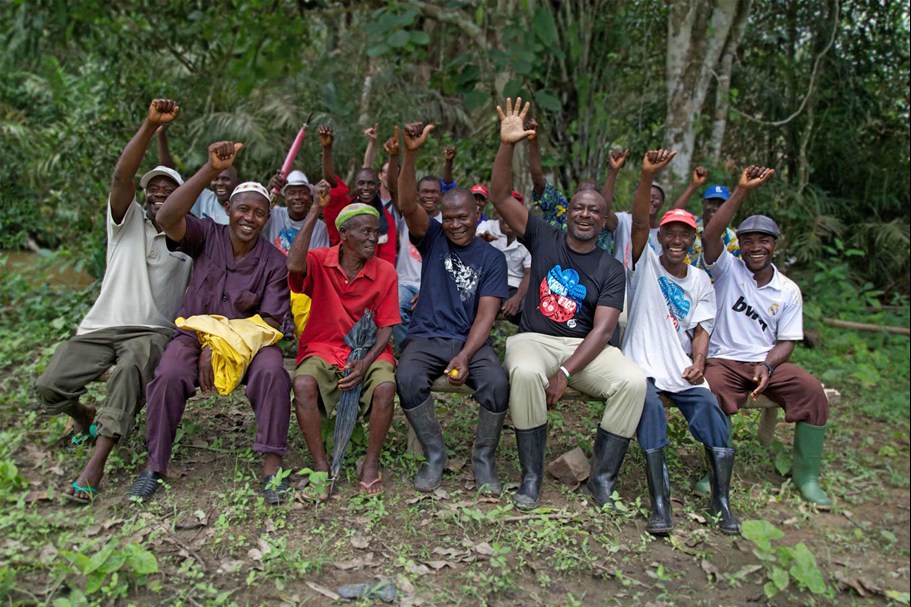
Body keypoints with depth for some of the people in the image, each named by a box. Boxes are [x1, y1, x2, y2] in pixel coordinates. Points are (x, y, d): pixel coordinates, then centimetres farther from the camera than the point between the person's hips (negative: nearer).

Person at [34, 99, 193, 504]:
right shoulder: (128, 221, 11)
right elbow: (121, 176, -6)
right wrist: (150, 125, -16)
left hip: (153, 331, -1)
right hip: (101, 327, 2)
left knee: (130, 370, -36)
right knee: (49, 387, -17)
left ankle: (95, 464, -35)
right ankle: (86, 419, 20)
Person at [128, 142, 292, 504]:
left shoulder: (273, 262, -3)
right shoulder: (208, 236, -1)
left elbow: (270, 321, -8)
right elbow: (167, 218, -21)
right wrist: (212, 170, -29)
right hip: (196, 333, 1)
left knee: (272, 373, -32)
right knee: (170, 376, -29)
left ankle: (271, 468, -22)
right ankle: (155, 466, -9)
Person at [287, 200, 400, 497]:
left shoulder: (385, 272, -1)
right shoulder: (320, 261, -3)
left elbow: (386, 327, -1)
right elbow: (294, 265, -28)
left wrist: (366, 362, -17)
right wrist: (314, 213, -24)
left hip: (369, 350, 1)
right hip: (323, 348, 0)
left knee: (386, 386, -31)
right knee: (303, 384, -31)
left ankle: (371, 463, -8)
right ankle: (321, 466, -13)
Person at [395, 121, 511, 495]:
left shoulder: (491, 258, 5)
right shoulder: (433, 239, 7)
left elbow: (486, 314, -5)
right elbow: (407, 205, -13)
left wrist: (464, 356, -21)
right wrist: (410, 154, -28)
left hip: (471, 340, 0)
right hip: (426, 336, 1)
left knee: (497, 383, -30)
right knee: (408, 378, -31)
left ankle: (484, 460, -5)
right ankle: (434, 456, -8)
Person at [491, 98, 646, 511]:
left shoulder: (610, 269, 5)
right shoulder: (544, 240, 8)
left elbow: (603, 328, -6)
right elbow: (500, 197, -2)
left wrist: (566, 372, -21)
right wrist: (507, 146, -16)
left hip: (585, 348, 1)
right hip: (534, 340, -1)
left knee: (633, 381, -27)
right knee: (525, 373, -36)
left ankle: (603, 478, -9)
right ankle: (531, 476, -17)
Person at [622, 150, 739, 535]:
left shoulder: (701, 281, 15)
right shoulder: (645, 263, 5)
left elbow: (701, 328, 7)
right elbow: (639, 223, -12)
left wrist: (698, 363, -13)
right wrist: (647, 176, -27)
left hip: (683, 367, 3)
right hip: (642, 363, -3)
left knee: (708, 405, -22)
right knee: (649, 403, -31)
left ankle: (721, 500, -9)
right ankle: (660, 503, -26)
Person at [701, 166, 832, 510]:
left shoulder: (788, 291, 8)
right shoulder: (728, 270, 2)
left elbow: (786, 342, 6)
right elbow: (710, 236, -17)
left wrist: (767, 366, -16)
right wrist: (742, 191, -22)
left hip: (768, 362, 3)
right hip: (724, 361, -2)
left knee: (811, 389, -24)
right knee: (712, 392, -35)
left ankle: (806, 476, -9)